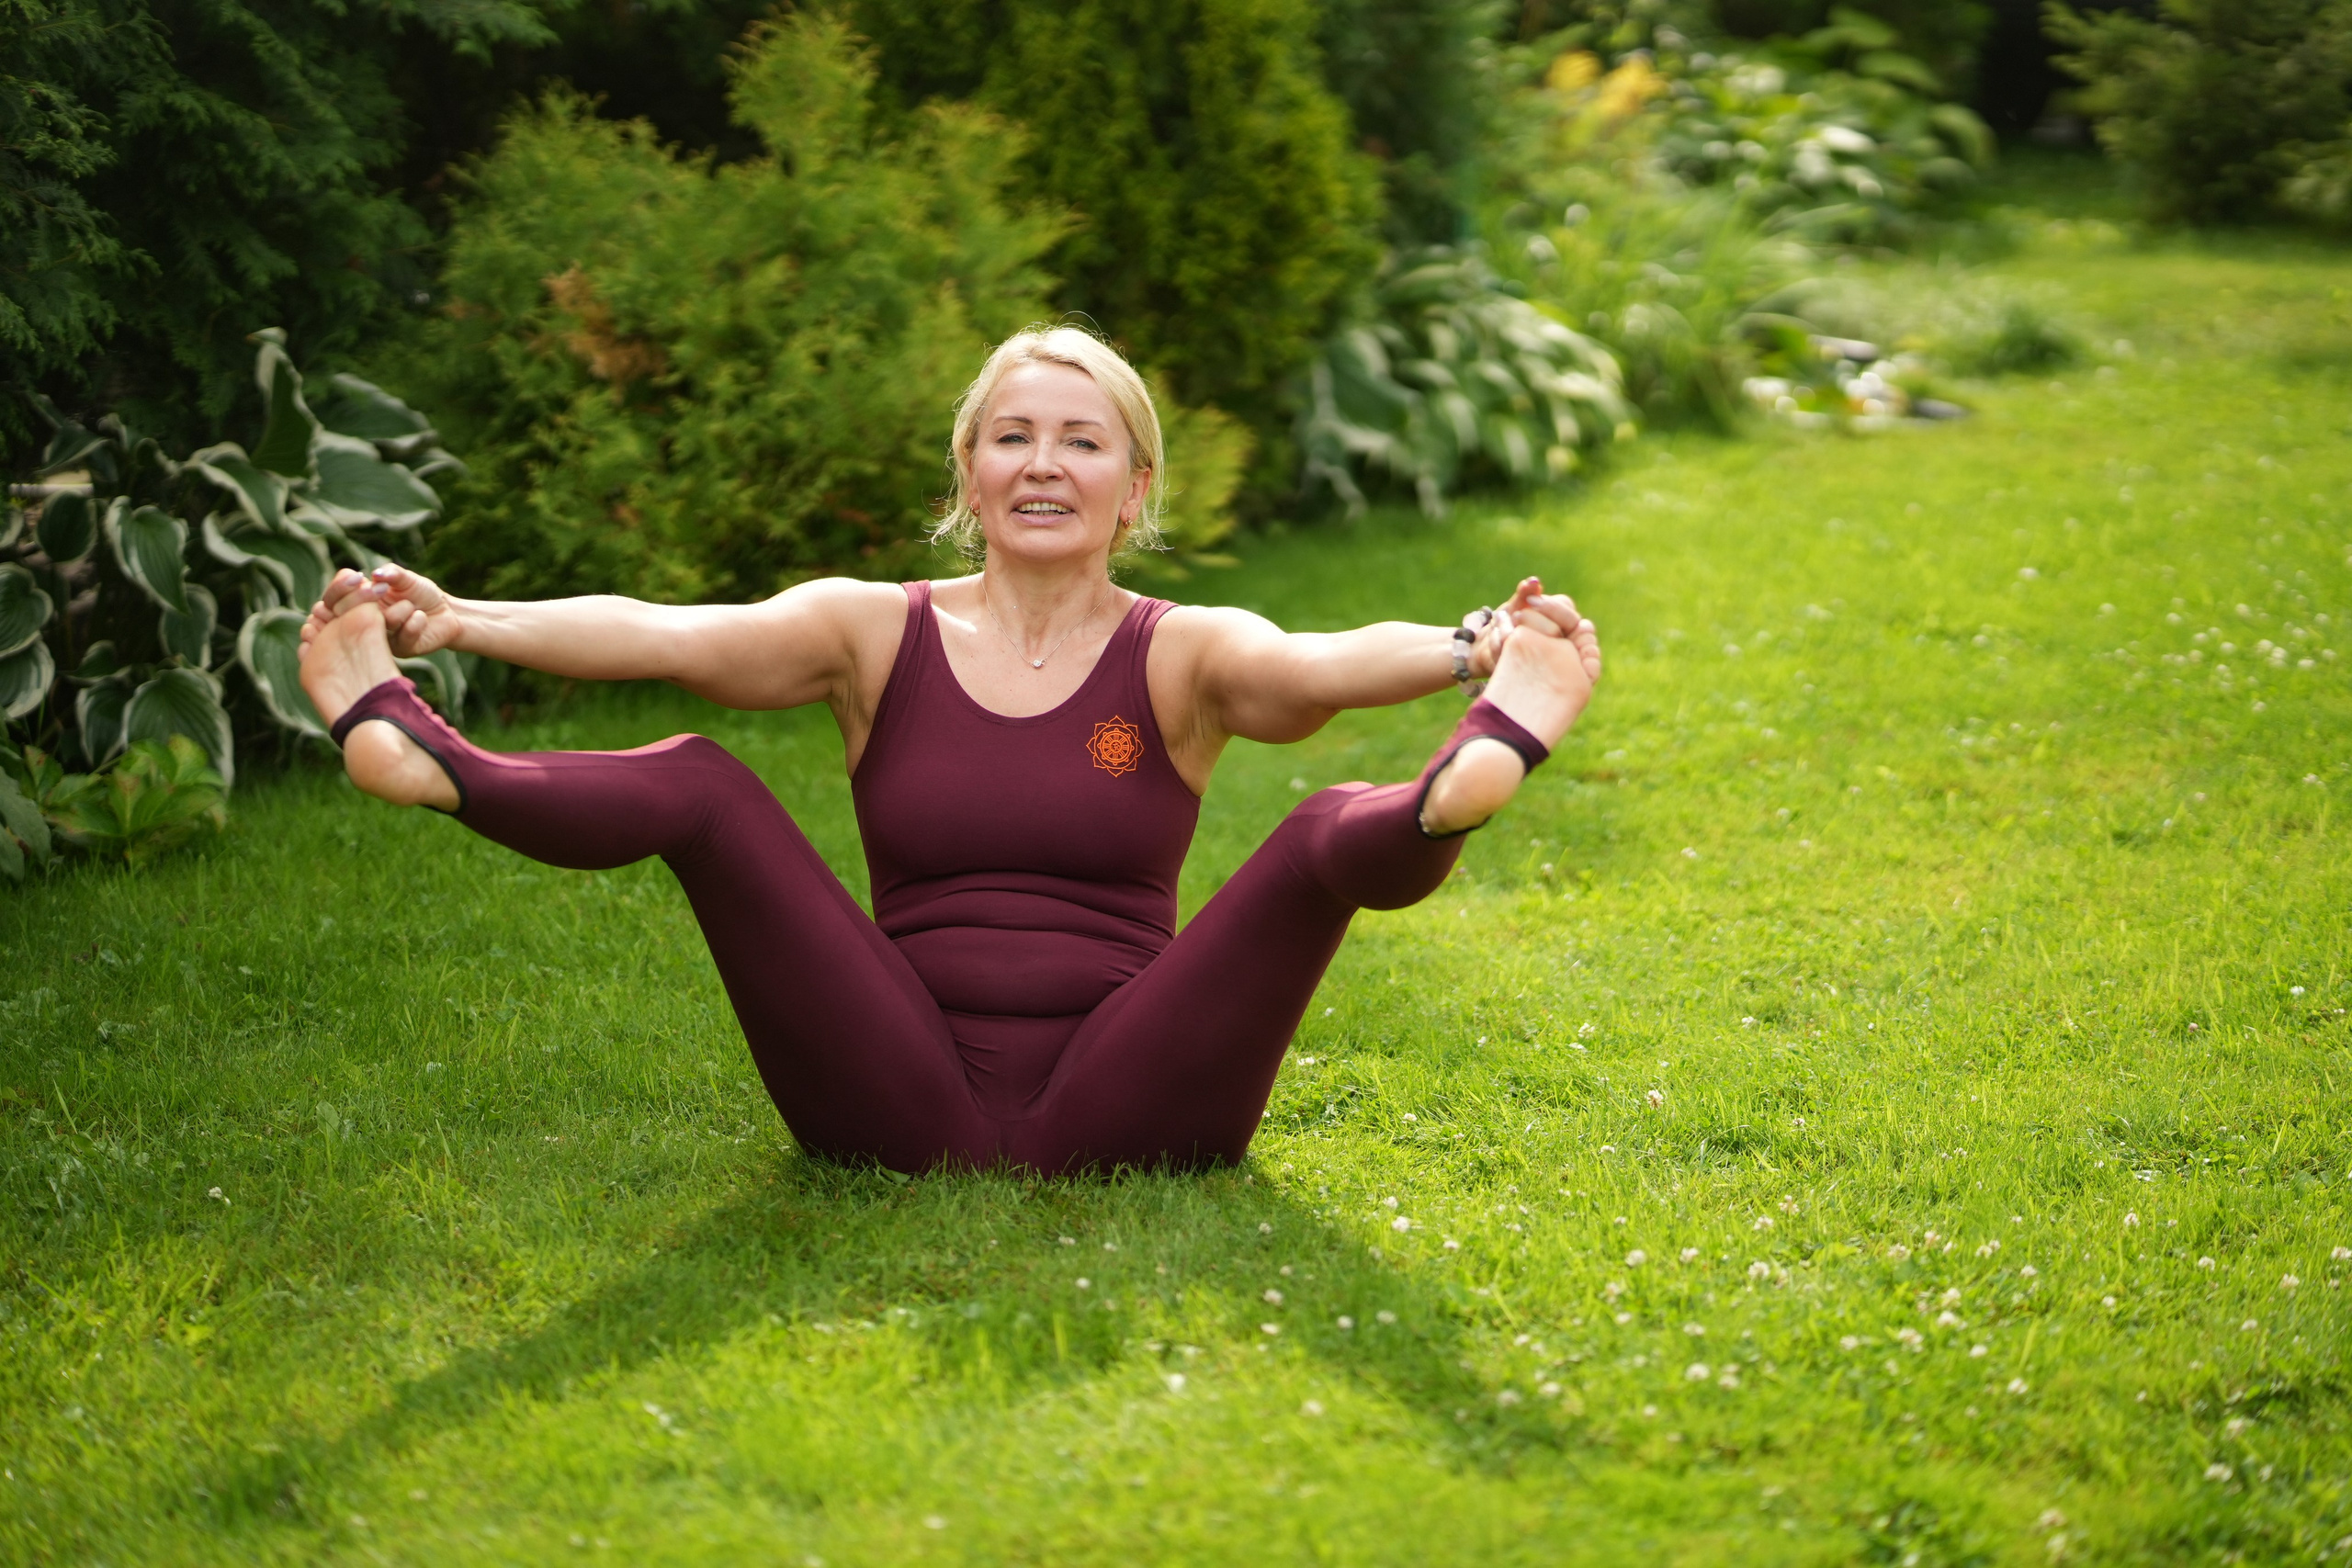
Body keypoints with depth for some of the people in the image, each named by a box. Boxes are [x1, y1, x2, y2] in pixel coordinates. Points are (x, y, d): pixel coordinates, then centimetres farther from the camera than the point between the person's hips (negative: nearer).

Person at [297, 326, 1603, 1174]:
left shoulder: (1181, 655, 6)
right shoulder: (876, 633, 9)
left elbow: (1320, 664, -16)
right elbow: (666, 636, -7)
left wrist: (1470, 654, -37)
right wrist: (462, 622, -23)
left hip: (1125, 1121, -1)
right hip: (906, 1123, 1)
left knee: (1329, 834, -24)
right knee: (698, 788, -13)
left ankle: (1467, 784, -58)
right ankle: (414, 755, -38)